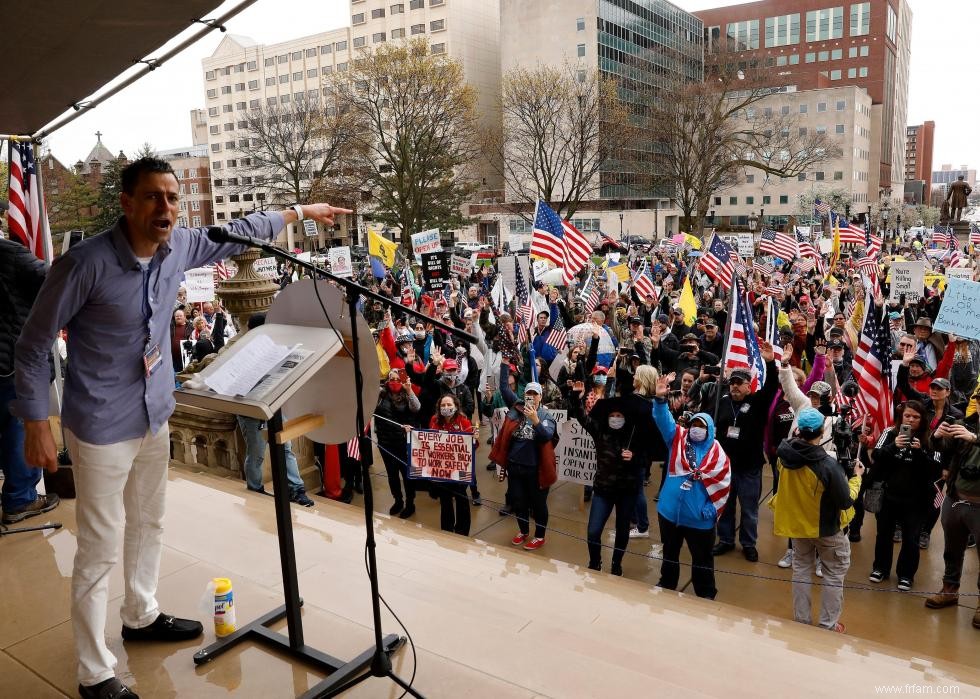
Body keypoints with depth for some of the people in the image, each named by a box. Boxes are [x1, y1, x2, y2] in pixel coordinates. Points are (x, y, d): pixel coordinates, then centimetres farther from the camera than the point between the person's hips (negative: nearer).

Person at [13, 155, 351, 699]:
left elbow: (234, 234, 15)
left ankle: (141, 616, 44)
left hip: (155, 417, 7)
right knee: (99, 549, 1)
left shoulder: (178, 247, -5)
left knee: (148, 523, 22)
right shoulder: (85, 263, -22)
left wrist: (299, 212, 22)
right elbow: (33, 346, -12)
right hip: (103, 427, -7)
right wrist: (36, 425, -13)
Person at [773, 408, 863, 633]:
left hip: (796, 523, 5)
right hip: (826, 528, -4)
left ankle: (801, 620, 29)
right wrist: (856, 477, -6)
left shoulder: (785, 455, -17)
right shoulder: (828, 464, -32)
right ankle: (827, 625, 22)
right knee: (834, 575, 16)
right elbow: (846, 502, -20)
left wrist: (797, 436, 10)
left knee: (801, 570, 20)